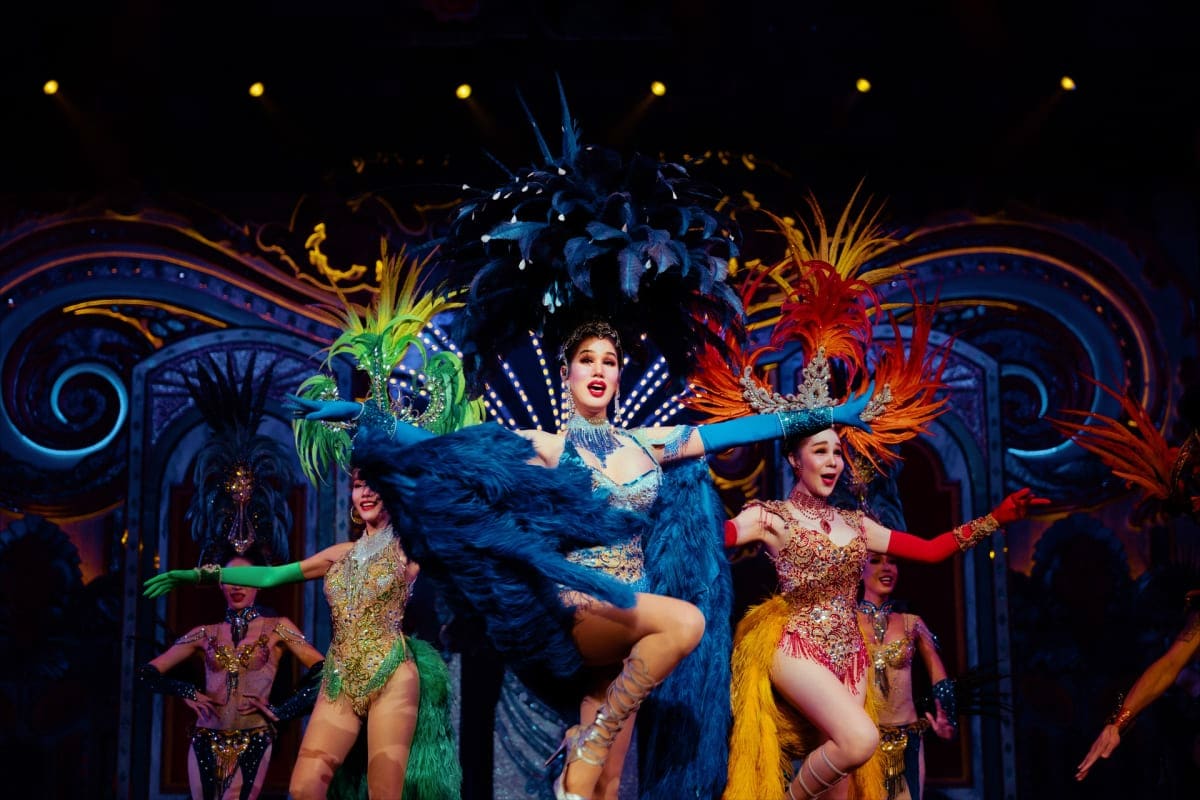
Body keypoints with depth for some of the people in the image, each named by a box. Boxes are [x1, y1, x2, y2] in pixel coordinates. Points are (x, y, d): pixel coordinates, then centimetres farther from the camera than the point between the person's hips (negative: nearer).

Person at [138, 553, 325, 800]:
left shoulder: (276, 628, 4)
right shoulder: (205, 635, 11)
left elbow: (321, 671, -6)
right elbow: (147, 673, 14)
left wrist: (280, 712, -8)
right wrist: (187, 691, -1)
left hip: (252, 742, -3)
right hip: (206, 742, 3)